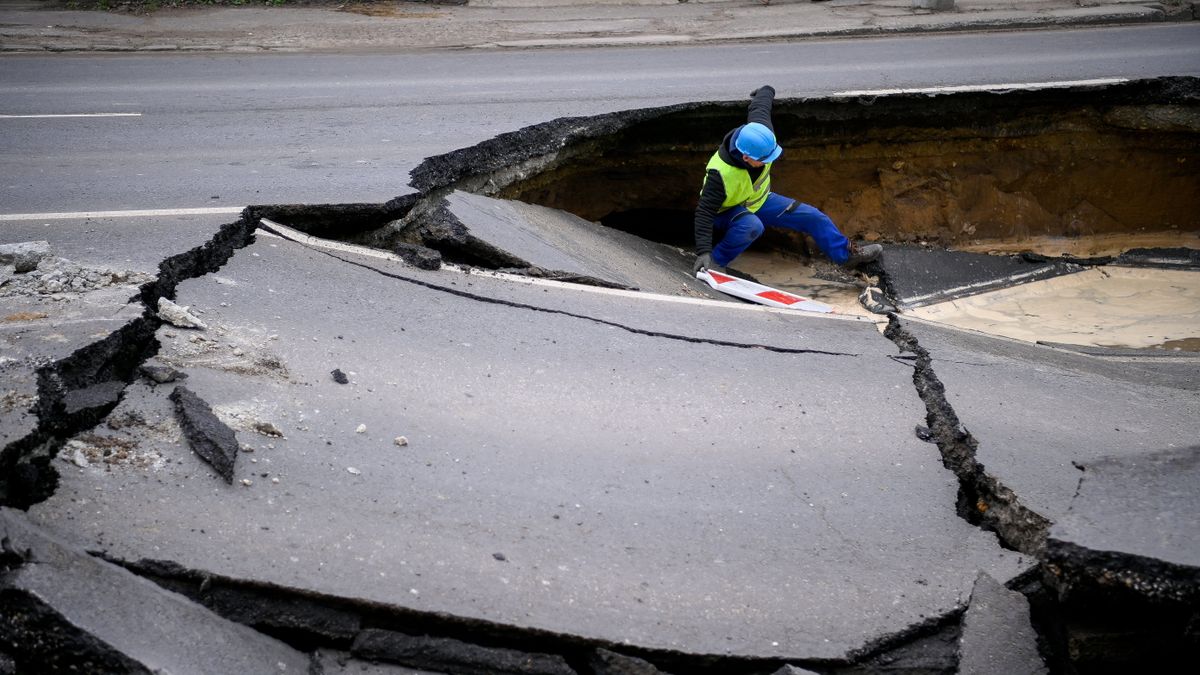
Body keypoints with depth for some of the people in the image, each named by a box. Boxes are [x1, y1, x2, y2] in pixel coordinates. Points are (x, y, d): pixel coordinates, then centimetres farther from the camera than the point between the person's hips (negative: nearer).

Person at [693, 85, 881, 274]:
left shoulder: (764, 136, -24)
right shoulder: (722, 173, -40)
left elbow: (760, 105, -2)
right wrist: (703, 252, -46)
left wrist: (766, 92, 22)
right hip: (728, 210, -7)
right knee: (751, 226, -43)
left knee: (813, 217, 0)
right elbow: (705, 212, -37)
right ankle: (714, 262, -23)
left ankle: (846, 254, 20)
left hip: (759, 200, 7)